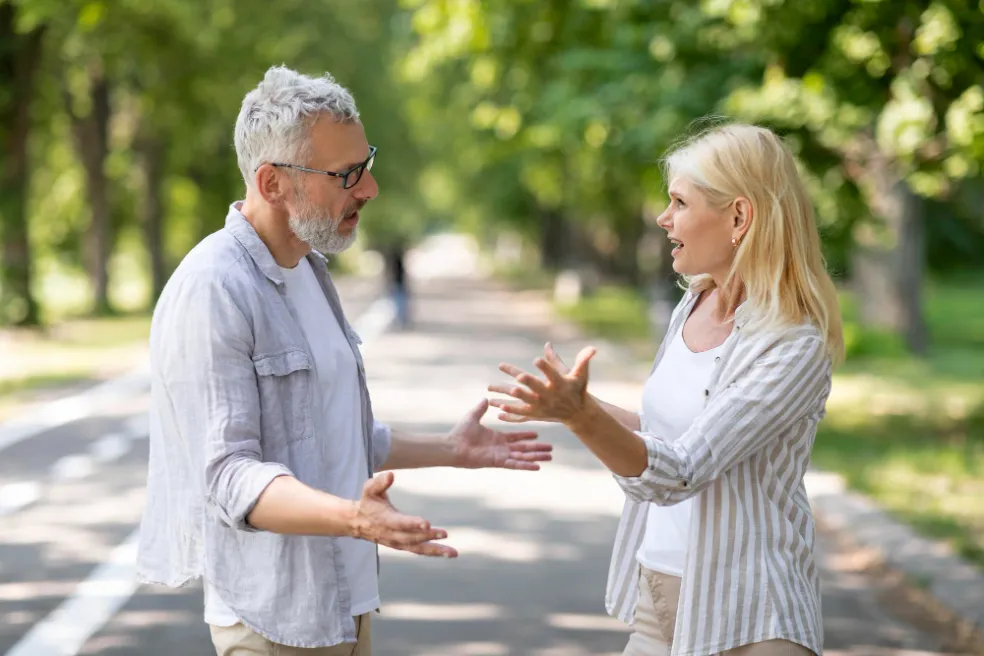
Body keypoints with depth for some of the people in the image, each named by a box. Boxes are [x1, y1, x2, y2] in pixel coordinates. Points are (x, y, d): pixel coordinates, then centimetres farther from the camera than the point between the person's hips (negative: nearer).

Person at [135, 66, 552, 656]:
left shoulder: (308, 269, 12)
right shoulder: (211, 291, -18)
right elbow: (229, 474, -24)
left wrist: (449, 450, 23)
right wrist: (352, 517, -38)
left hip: (344, 597, 9)